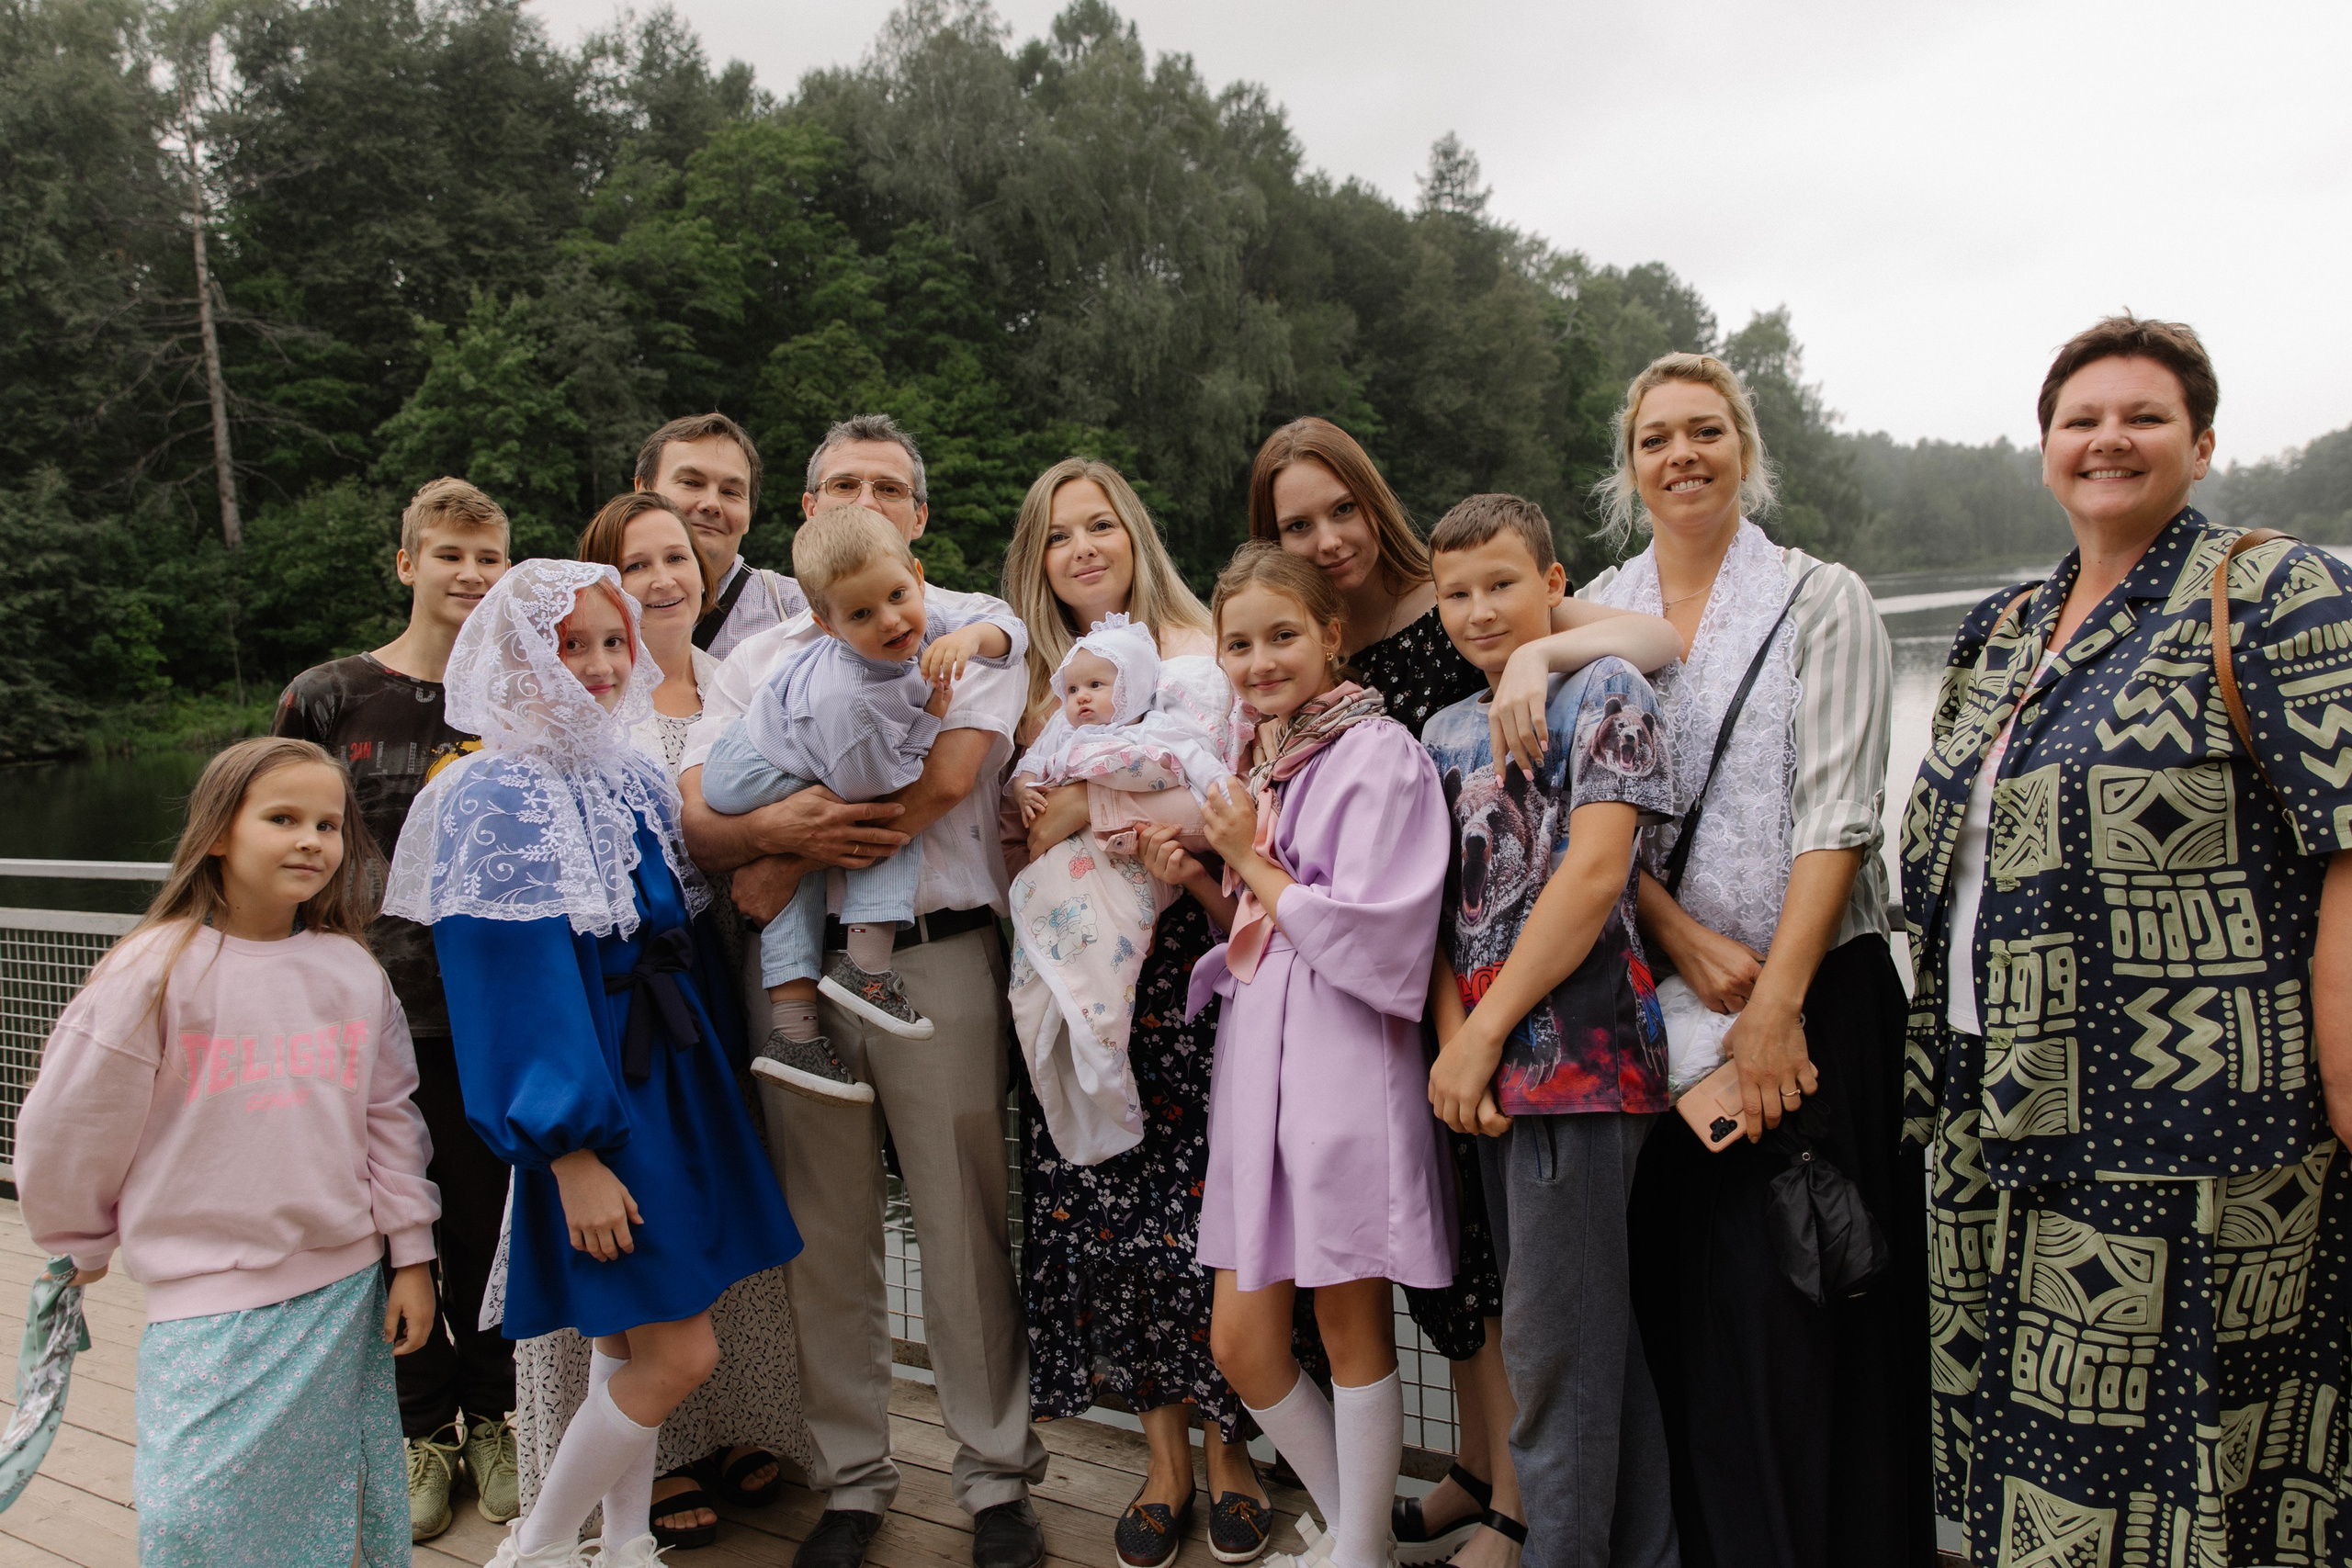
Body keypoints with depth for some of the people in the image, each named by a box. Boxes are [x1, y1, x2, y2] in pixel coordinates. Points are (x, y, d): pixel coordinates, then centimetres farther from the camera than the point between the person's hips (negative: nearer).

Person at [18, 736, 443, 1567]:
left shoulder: (354, 972, 0)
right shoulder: (157, 970, -12)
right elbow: (67, 1127, -2)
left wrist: (411, 1258, 6)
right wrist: (81, 1244, 12)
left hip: (346, 1290, 4)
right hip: (210, 1303, -3)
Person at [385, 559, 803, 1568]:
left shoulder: (637, 780, 10)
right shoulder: (495, 797, -13)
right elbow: (510, 985, -17)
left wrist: (718, 1081, 13)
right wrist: (570, 1151, -20)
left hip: (674, 1080, 7)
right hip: (587, 1102, -7)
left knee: (631, 1337, 14)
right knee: (678, 1354, -5)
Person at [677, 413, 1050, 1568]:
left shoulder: (974, 626, 4)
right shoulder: (758, 657, 16)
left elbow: (944, 779, -13)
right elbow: (694, 815, 5)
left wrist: (784, 870, -9)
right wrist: (776, 829, -18)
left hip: (936, 957, -3)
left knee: (965, 1229, 2)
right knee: (827, 1235, 10)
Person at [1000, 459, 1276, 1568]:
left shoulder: (1202, 655, 2)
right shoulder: (1036, 681, 15)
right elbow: (1025, 843, 16)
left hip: (1185, 957, -4)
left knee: (1200, 1204, -4)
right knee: (1096, 1205, 2)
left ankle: (1226, 1450, 15)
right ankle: (1164, 1454, 19)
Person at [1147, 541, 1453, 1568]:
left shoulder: (1377, 752, -9)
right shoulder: (1251, 759, 14)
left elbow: (1373, 934, -17)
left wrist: (1253, 863, -8)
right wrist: (1195, 878, 2)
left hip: (1344, 1060, -7)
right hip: (1256, 1058, 7)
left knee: (1351, 1327, 6)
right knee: (1241, 1344, 11)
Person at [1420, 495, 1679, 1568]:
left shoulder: (1604, 692, -4)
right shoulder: (1445, 733, 16)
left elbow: (1595, 871, -14)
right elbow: (1444, 900, 12)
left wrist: (1484, 1032, -14)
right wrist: (1451, 1037, -4)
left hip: (1578, 1046, -7)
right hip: (1491, 1066, 7)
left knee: (1552, 1340, -3)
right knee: (1593, 1329, 16)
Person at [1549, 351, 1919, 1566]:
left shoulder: (1822, 602, 0)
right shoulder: (1597, 614, 9)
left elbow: (1836, 816, -8)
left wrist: (1776, 1004, -15)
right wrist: (1689, 942, -12)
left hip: (1814, 993, -2)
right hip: (1657, 997, 3)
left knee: (1803, 1295, -1)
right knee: (1680, 1282, 6)